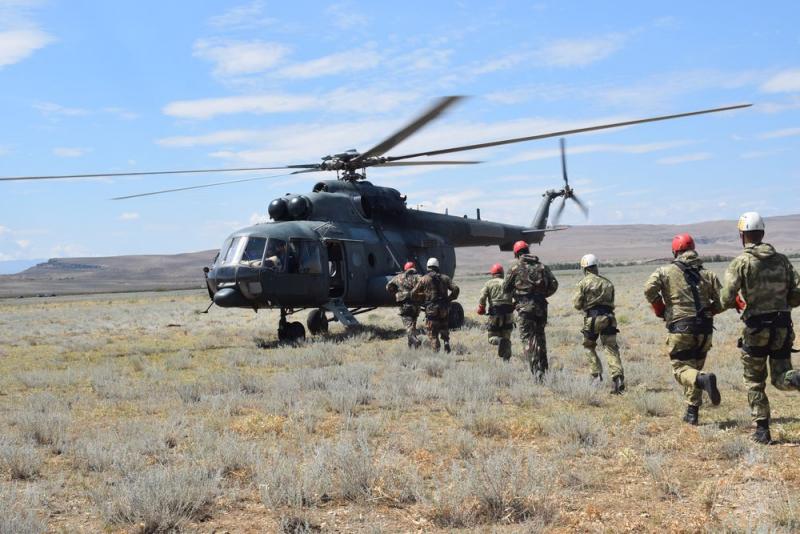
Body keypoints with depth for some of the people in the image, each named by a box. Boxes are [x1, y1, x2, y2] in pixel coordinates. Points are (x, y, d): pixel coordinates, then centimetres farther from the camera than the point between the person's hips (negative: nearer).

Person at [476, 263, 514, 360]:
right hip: (508, 315, 2)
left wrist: (481, 309, 5)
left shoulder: (489, 283, 3)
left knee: (492, 337, 8)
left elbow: (482, 298, -8)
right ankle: (507, 358, 0)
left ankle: (499, 341, -26)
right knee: (507, 337, 14)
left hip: (494, 314, -2)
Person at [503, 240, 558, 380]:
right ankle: (543, 369, 22)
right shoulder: (541, 266, 11)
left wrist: (514, 293, 23)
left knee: (528, 338, -4)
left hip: (525, 306, -4)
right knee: (540, 337, 17)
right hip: (541, 306, 4)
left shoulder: (516, 266, -1)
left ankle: (537, 372, -15)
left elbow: (505, 287, 3)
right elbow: (554, 284, 5)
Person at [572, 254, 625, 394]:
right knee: (611, 348, 1)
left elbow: (577, 303, -3)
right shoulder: (608, 283, 13)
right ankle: (618, 376, -16)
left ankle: (596, 374, 11)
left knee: (589, 346, 19)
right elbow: (611, 302, 13)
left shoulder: (583, 283, -1)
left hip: (592, 318, -3)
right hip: (608, 317, 3)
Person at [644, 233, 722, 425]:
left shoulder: (666, 271, 0)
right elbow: (722, 301, 3)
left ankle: (703, 379, -31)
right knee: (695, 368, 15)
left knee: (681, 368, 1)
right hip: (704, 330, 4)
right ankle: (692, 413, 15)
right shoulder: (707, 274, 10)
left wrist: (660, 310, 1)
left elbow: (649, 289, -15)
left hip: (680, 329, -4)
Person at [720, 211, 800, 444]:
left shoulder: (741, 262, -7)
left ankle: (762, 431, 11)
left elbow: (726, 299, -15)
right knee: (781, 378, 11)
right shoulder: (781, 259, 6)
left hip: (756, 329, -3)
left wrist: (737, 302, 8)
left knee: (755, 383, 12)